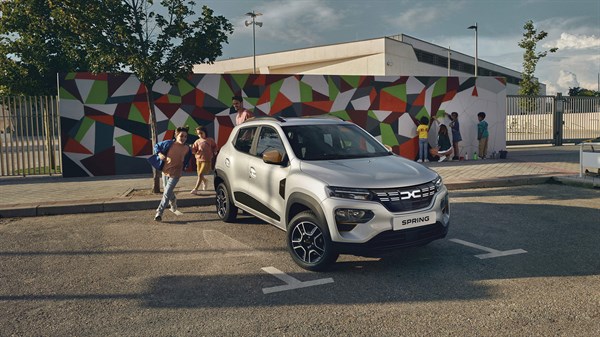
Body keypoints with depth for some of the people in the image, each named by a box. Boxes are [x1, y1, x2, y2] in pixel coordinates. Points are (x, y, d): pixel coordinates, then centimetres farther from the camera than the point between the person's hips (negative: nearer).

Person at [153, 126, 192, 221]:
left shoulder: (187, 149, -6)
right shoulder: (169, 144, -8)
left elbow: (186, 162, 11)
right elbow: (157, 146, 4)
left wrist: (183, 168, 5)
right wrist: (159, 154, -11)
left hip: (175, 174, -2)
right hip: (165, 171, 2)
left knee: (167, 193, -11)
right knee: (168, 192, 21)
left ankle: (159, 213, -5)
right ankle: (173, 201, 54)